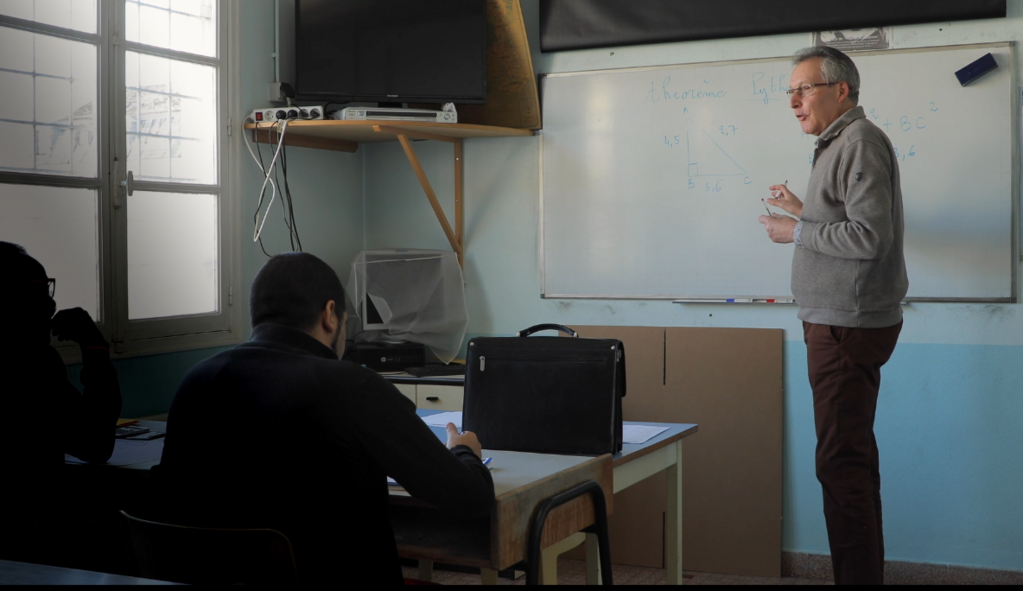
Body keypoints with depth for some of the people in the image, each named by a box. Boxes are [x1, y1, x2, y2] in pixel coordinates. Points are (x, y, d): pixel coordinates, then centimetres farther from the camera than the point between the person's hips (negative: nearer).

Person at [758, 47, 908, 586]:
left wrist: (797, 232, -13)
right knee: (855, 453, 15)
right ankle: (865, 570, 23)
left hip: (848, 325, -11)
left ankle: (858, 576, -7)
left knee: (842, 462, -11)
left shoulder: (860, 143, -13)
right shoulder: (838, 145, 18)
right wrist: (805, 212, 21)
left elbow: (870, 237, -23)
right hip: (842, 322, 11)